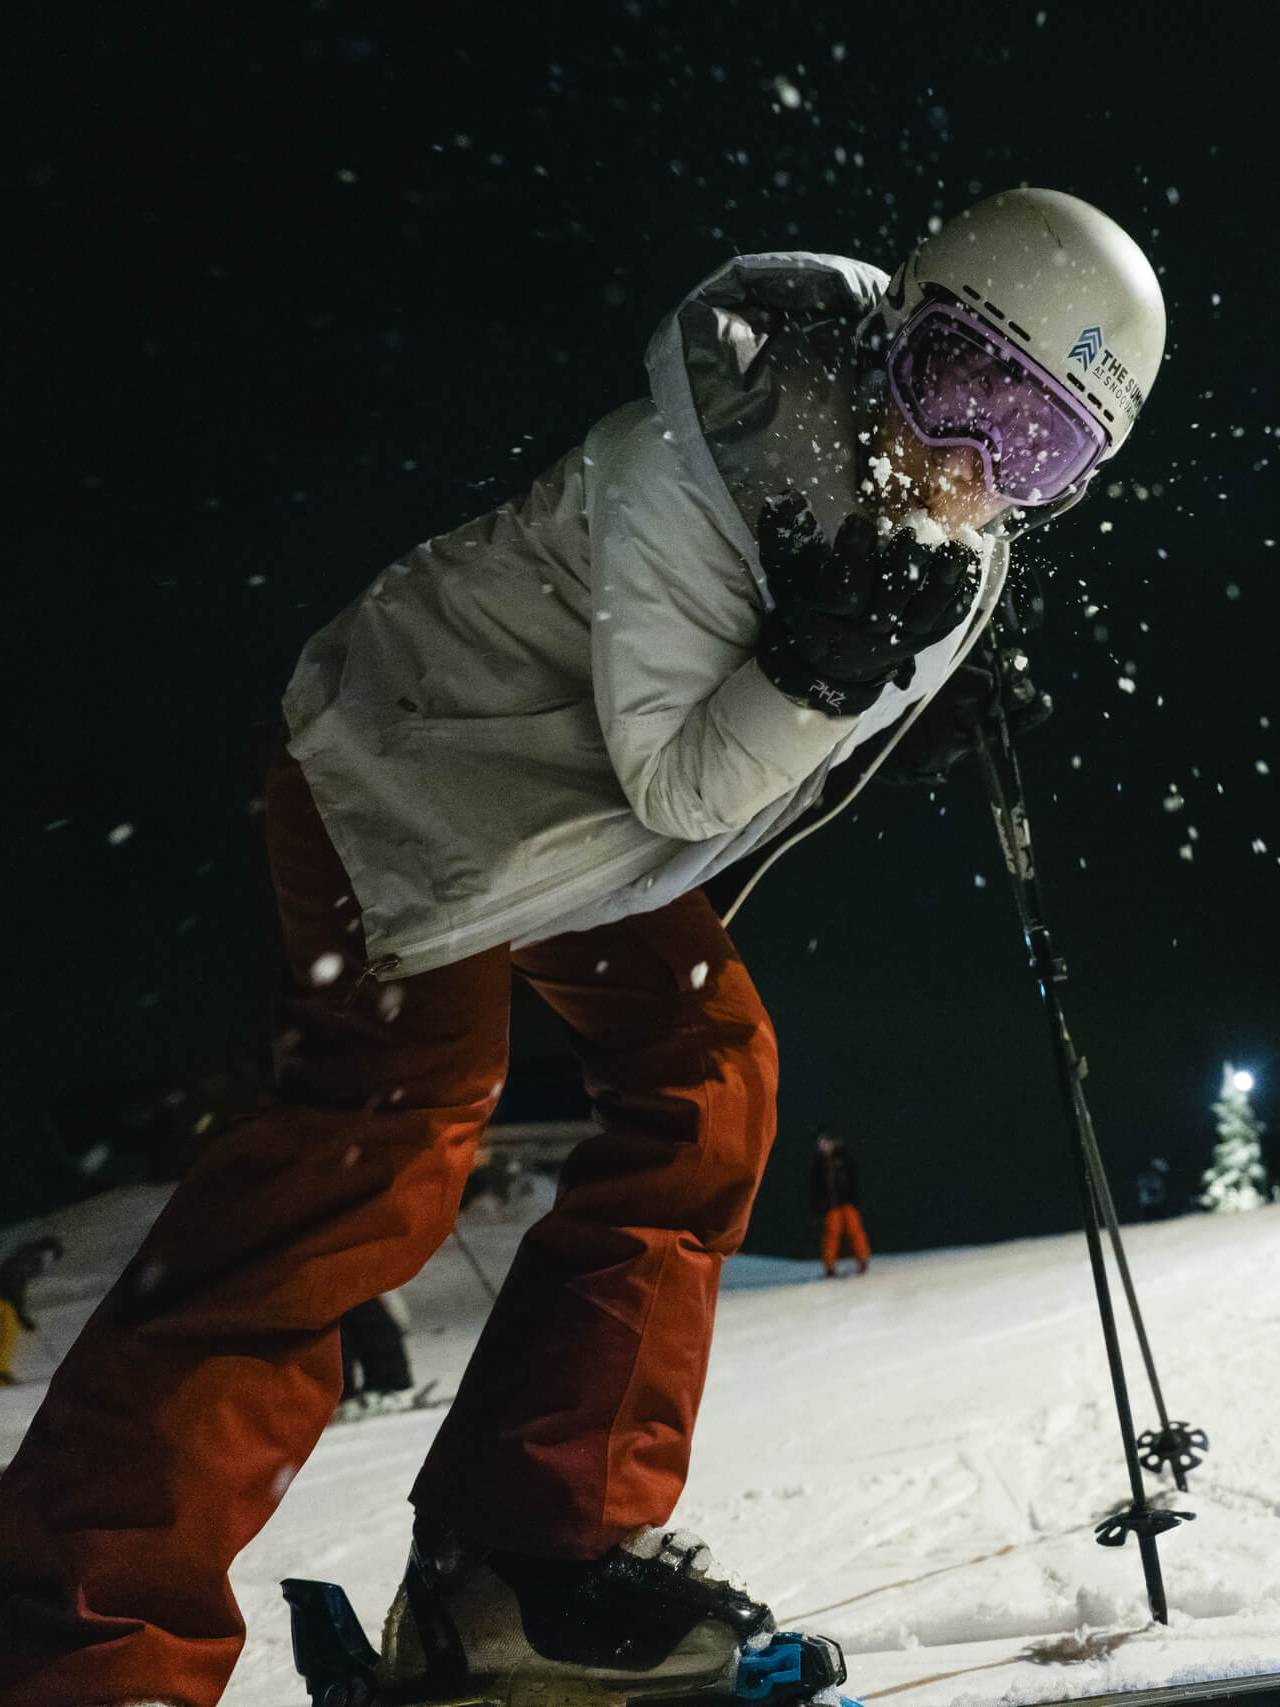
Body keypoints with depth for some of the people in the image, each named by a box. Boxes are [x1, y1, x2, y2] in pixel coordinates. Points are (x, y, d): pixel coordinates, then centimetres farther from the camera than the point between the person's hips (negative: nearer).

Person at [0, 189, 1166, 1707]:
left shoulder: (960, 550, -5)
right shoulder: (701, 465, -30)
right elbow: (678, 784, -30)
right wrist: (828, 659, -39)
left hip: (592, 816, 9)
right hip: (415, 772, -9)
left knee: (707, 1068, -4)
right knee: (393, 1126, -22)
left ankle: (533, 1546, -3)